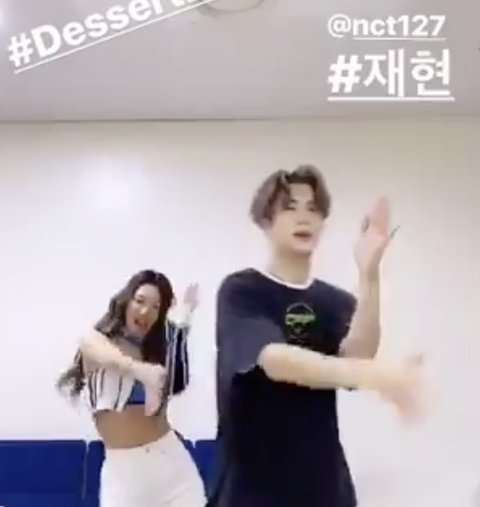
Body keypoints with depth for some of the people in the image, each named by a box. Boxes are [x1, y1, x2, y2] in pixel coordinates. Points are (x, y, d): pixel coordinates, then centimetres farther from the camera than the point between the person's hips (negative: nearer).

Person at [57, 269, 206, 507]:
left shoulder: (156, 348, 10)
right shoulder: (94, 340, 0)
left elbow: (178, 384, -11)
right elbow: (113, 360, -26)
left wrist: (180, 325, -18)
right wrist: (140, 370, -48)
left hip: (169, 458, 3)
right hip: (123, 467, -3)